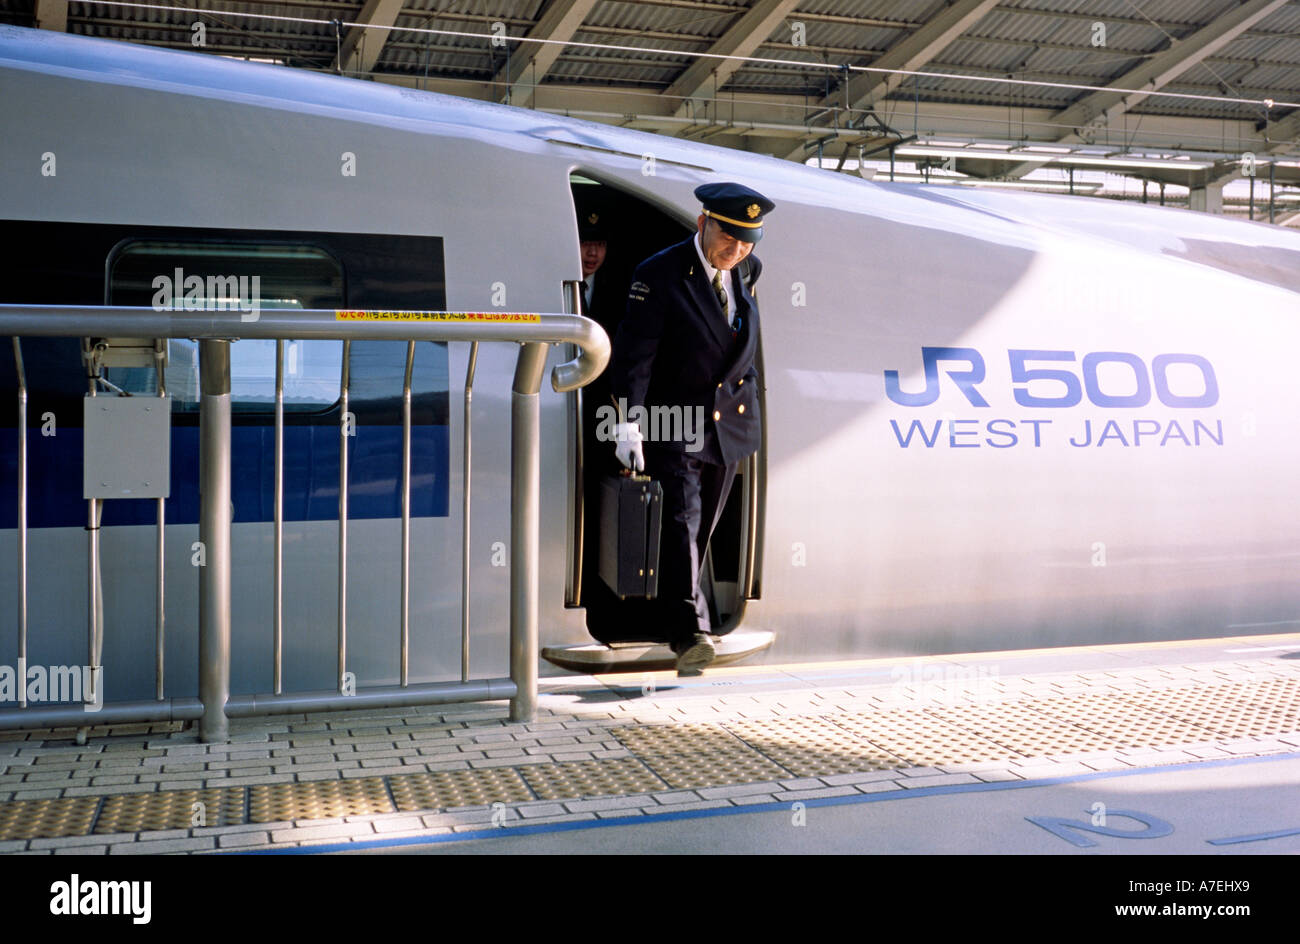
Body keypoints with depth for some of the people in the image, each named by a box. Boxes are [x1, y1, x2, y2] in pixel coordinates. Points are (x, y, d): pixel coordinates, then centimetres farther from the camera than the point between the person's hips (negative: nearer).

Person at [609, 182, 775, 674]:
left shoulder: (750, 271, 5)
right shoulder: (659, 274, -12)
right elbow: (635, 352, -17)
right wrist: (629, 421, -24)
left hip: (730, 424, 6)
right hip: (672, 424, -6)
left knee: (703, 531, 12)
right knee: (681, 520, -16)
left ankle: (674, 612, 27)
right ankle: (688, 633, -21)